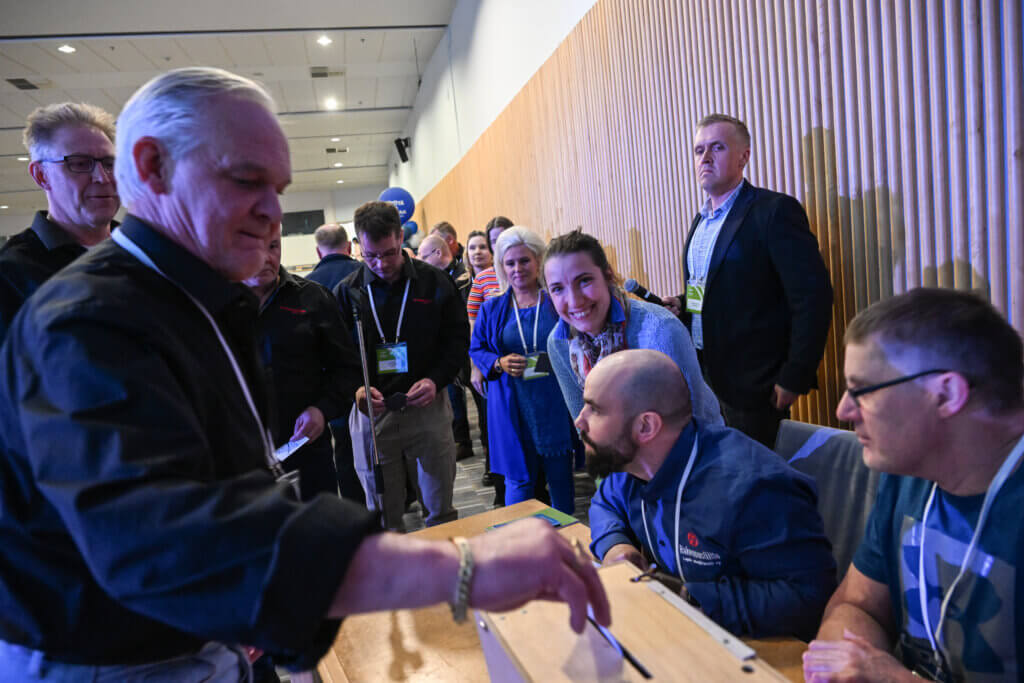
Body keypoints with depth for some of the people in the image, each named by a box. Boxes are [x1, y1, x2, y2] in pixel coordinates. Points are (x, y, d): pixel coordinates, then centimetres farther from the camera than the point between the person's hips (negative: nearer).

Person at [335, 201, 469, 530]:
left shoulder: (434, 282, 0)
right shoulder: (347, 291, 2)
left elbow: (458, 339, 4)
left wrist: (435, 380, -12)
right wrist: (356, 390, -15)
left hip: (427, 408, 0)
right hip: (371, 413, 1)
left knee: (441, 512, 11)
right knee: (382, 519, 11)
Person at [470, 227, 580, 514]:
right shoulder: (492, 309, 7)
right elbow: (476, 350, 12)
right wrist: (499, 363, -8)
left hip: (556, 405, 0)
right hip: (512, 408, 1)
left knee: (561, 477, 11)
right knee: (518, 479, 5)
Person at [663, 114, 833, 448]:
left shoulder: (774, 210, -11)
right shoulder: (701, 220, 14)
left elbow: (812, 297, -16)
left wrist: (794, 380, -17)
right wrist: (682, 305, 3)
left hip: (753, 385, -7)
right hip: (703, 375, 7)